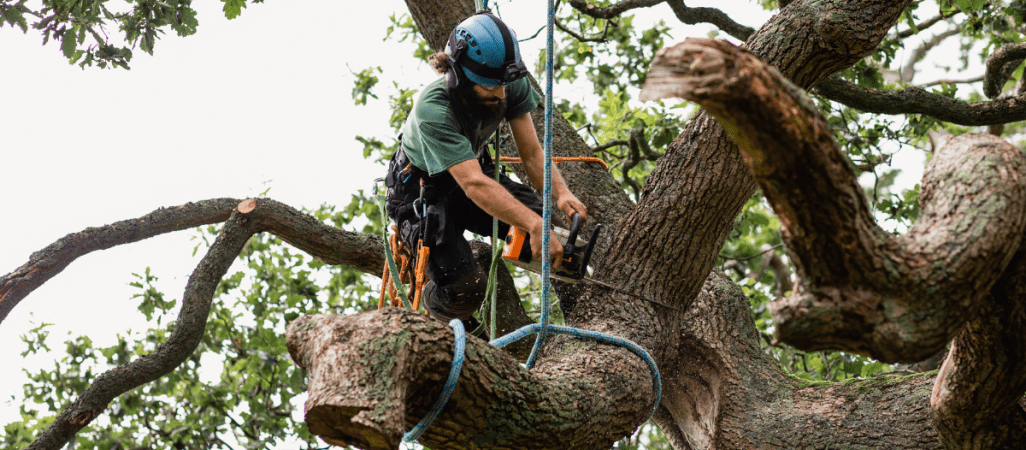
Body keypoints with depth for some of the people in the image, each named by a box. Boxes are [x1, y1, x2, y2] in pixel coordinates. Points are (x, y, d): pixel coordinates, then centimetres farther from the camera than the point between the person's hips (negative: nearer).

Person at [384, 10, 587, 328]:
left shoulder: (512, 88, -21)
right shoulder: (433, 110, -38)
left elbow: (531, 153, -17)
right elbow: (474, 185, -46)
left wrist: (561, 193, -38)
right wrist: (535, 226, -56)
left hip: (476, 168, 5)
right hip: (421, 191, -5)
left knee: (545, 226, -20)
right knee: (465, 289, -22)